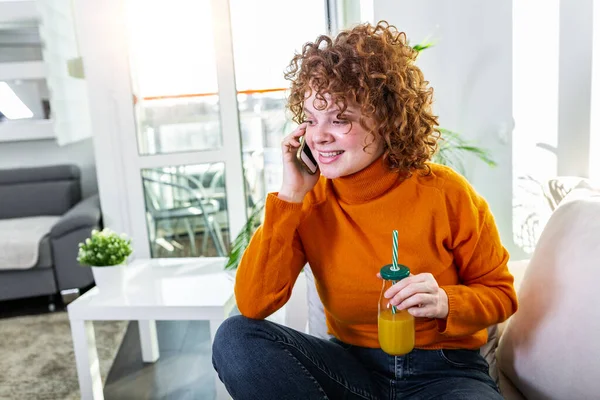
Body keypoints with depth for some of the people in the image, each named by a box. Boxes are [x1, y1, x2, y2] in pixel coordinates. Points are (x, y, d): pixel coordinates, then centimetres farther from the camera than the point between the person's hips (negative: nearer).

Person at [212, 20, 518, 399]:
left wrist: (445, 303, -24)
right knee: (236, 338, -20)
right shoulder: (309, 200, -8)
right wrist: (290, 196, -20)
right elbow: (253, 305, -17)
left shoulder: (444, 192, -14)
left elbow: (500, 293, -1)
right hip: (353, 365, 4)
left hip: (444, 369, -3)